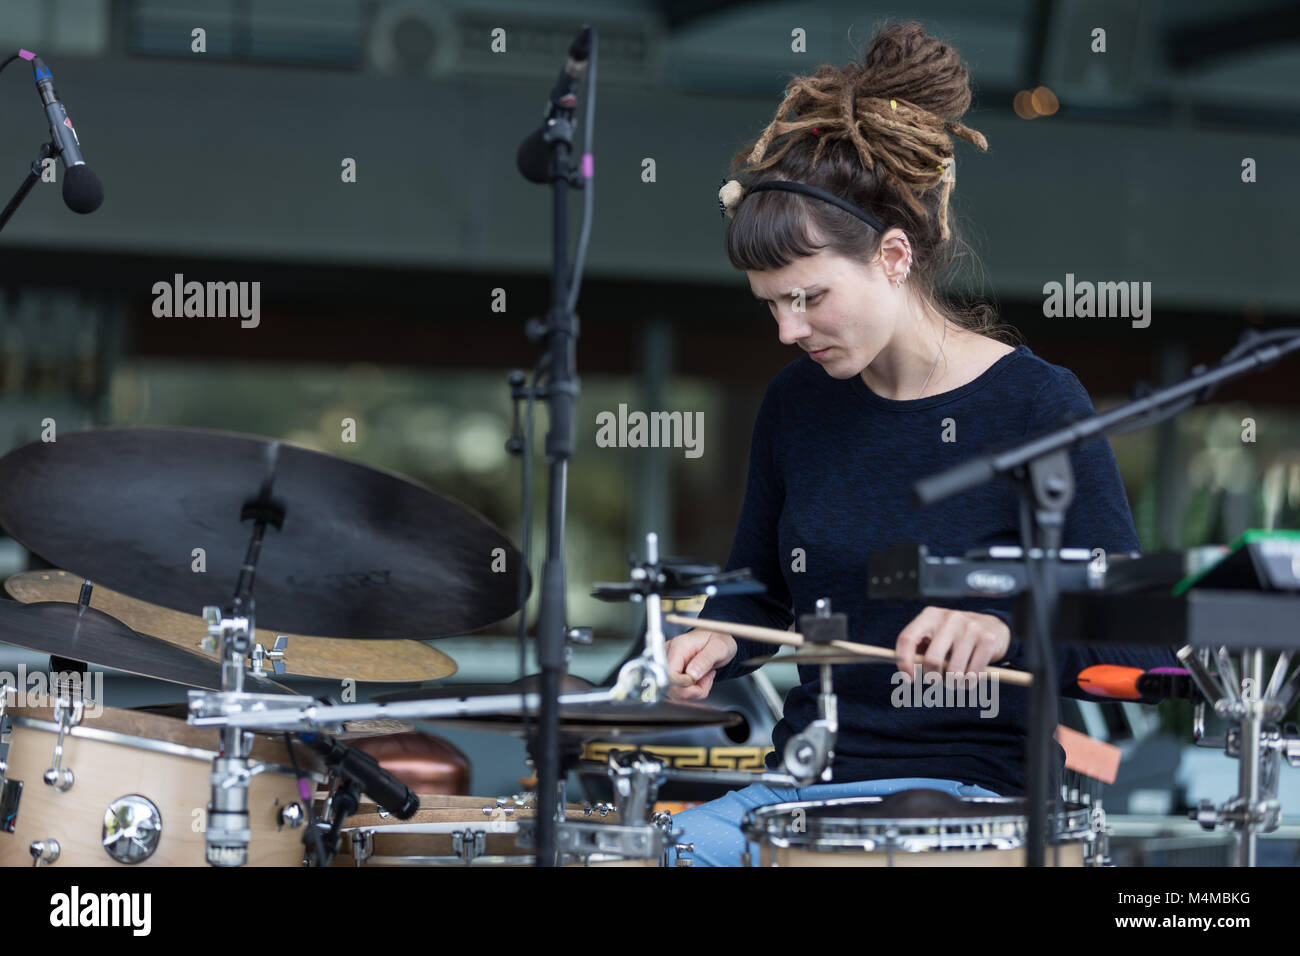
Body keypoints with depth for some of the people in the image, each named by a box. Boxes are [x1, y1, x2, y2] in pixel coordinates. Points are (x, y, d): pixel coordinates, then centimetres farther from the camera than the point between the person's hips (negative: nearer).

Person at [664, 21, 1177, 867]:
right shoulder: (799, 403, 8)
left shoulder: (1035, 406, -9)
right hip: (806, 784, 5)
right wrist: (721, 644, 2)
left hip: (968, 800, -5)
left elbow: (1140, 654, -14)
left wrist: (1003, 630, -33)